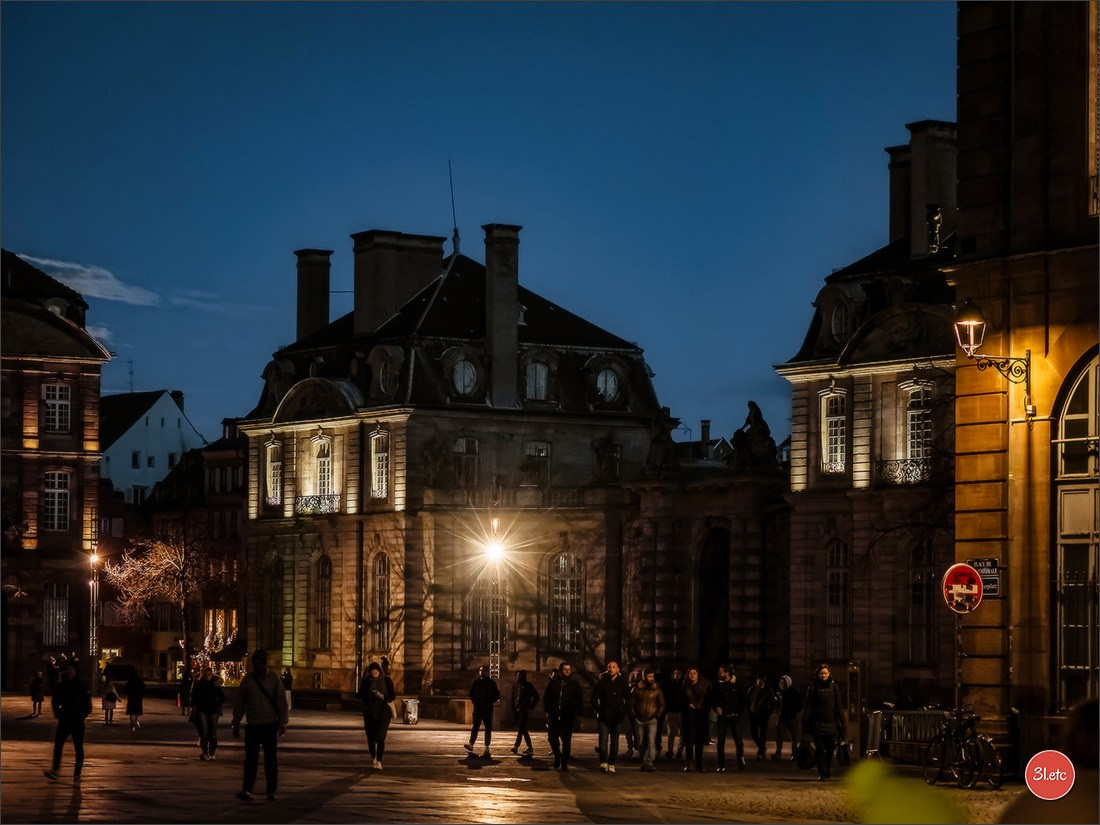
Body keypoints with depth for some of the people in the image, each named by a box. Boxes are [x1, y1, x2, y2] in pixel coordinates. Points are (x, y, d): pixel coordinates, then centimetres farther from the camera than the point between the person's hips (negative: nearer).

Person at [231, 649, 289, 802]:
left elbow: (281, 702, 1)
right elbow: (239, 703, 6)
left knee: (271, 759, 5)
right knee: (251, 759, -7)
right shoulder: (247, 680, 1)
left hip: (270, 726, 0)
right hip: (253, 725, 0)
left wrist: (282, 723, -5)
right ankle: (246, 790, -11)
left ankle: (271, 791, 12)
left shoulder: (274, 680, 0)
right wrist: (236, 724, 5)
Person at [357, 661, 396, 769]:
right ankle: (373, 758, 27)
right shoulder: (366, 681, 1)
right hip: (370, 711, 2)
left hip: (383, 711, -2)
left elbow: (393, 696, -3)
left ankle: (379, 761, -15)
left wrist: (382, 696, -22)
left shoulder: (387, 681, -2)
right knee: (370, 737, 4)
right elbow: (360, 695, 3)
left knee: (381, 737, -14)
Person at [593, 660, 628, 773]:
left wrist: (624, 711, 3)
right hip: (604, 717, -1)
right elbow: (594, 696, 7)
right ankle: (603, 763, -17)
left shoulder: (622, 682, 3)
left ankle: (611, 765, 11)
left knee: (614, 742, 6)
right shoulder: (602, 681, 1)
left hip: (617, 717, 1)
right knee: (603, 740, -12)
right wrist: (597, 709, -1)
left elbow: (628, 698, 11)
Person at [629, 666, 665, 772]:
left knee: (651, 742, -14)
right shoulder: (637, 689, 3)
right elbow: (632, 703, 11)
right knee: (641, 744, 8)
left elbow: (662, 704, 10)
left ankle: (649, 764, -17)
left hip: (652, 720, -2)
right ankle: (644, 762, 22)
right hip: (639, 720, 2)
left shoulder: (657, 689, 2)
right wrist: (633, 715, 1)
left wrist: (658, 715, -3)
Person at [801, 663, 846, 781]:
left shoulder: (834, 687, 8)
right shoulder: (813, 688, 4)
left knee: (831, 748, -1)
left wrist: (843, 722, 3)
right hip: (817, 723, -1)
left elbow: (839, 706, 8)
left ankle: (828, 768, 24)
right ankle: (821, 773, 9)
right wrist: (805, 724, -3)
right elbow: (808, 707, 2)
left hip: (831, 723, 1)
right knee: (820, 749, -2)